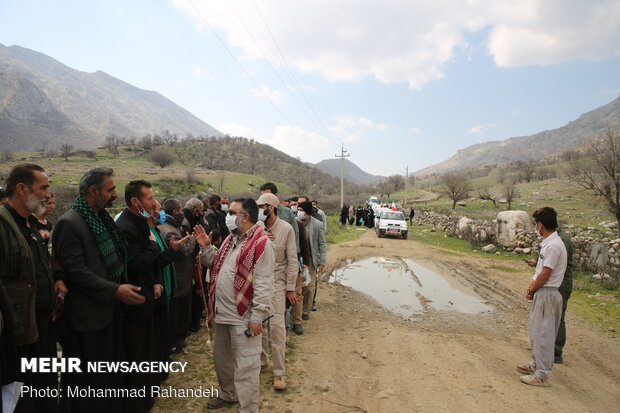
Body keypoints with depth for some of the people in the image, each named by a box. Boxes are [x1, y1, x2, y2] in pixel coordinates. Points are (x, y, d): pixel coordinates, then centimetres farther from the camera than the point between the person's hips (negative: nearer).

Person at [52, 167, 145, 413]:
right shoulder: (69, 223, -16)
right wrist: (115, 290, -24)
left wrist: (123, 287, 11)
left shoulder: (103, 219, 10)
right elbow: (75, 270, -21)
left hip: (111, 310, 8)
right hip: (88, 316, -8)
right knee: (89, 381, 6)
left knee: (111, 376, 18)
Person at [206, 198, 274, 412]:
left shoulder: (260, 242, -16)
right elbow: (217, 266, 21)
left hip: (243, 316, -9)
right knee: (222, 358, 24)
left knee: (245, 367, 2)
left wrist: (257, 316, -20)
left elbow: (263, 283, -19)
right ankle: (228, 394, 46)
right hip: (223, 313, 9)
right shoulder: (231, 238, 12)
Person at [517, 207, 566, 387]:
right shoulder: (548, 243, 9)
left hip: (547, 294, -10)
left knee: (543, 334, -1)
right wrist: (531, 287, 2)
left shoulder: (553, 246, -21)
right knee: (536, 331, 20)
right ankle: (536, 364, 35)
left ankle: (542, 375, 8)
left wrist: (531, 290, -7)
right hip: (541, 293, 10)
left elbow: (545, 274, -19)